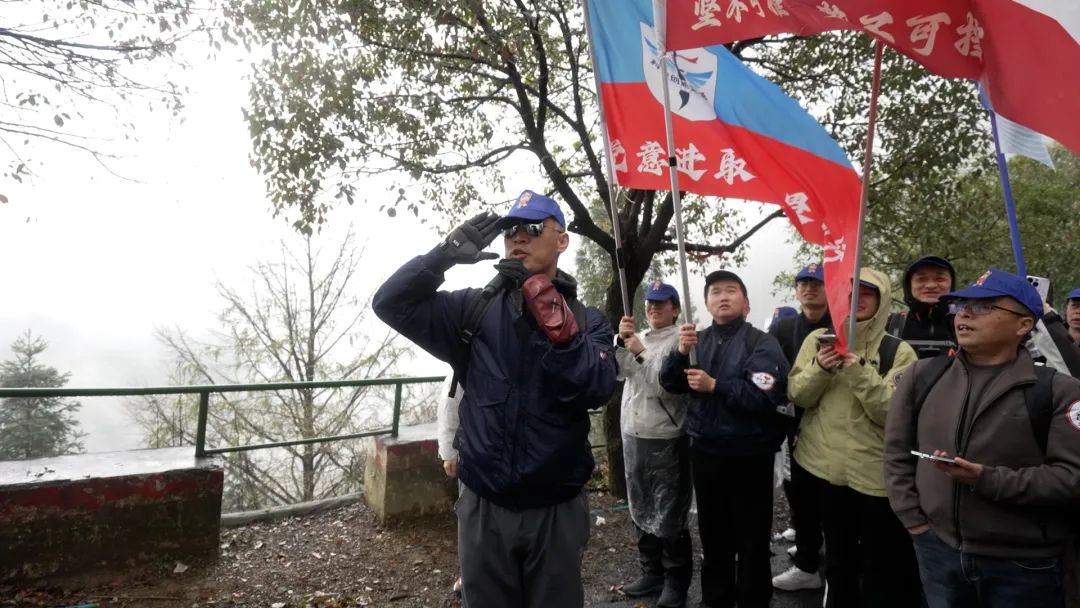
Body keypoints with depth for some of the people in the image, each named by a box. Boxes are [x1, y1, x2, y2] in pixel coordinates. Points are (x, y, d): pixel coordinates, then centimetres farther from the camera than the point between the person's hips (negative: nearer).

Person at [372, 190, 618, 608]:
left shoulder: (588, 321, -2)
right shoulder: (473, 309, 0)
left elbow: (596, 390, -19)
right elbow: (391, 303, -6)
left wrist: (550, 313, -25)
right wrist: (446, 254, -19)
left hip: (556, 510, 0)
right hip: (483, 507, 1)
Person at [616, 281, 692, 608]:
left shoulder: (678, 341, -8)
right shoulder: (637, 339, 11)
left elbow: (665, 385, -17)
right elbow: (615, 371, -1)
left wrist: (640, 353, -18)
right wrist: (621, 341, -14)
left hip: (666, 439, -7)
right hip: (633, 435, 7)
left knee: (669, 515, 1)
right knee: (641, 510, 16)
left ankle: (676, 581, 17)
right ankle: (651, 572, 31)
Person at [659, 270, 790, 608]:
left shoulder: (762, 344, -10)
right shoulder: (699, 340, 7)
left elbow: (765, 397, -23)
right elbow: (671, 384, 0)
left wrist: (715, 386, -21)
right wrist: (681, 352, -17)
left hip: (748, 456, -5)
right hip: (704, 452, 5)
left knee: (751, 540, 7)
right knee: (712, 534, 20)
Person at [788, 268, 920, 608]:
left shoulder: (898, 351, -6)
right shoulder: (818, 339, 3)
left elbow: (892, 413, -14)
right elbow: (797, 396, 1)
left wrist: (860, 373, -25)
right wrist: (819, 369, -17)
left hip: (875, 470, -3)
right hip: (825, 463, 3)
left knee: (879, 560, 10)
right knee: (837, 554, 20)